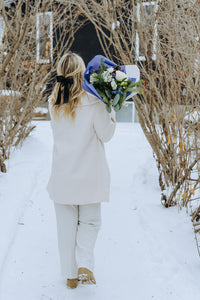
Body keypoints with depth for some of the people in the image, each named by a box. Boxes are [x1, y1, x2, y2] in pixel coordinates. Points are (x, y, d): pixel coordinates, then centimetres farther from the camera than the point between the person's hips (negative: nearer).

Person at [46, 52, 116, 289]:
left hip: (62, 176, 3)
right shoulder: (93, 103, -16)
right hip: (88, 175, -3)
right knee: (90, 221, 15)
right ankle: (84, 265, -2)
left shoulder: (53, 103, -2)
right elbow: (106, 134, -7)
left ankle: (70, 274, 22)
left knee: (66, 225, 14)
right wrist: (111, 110, 7)